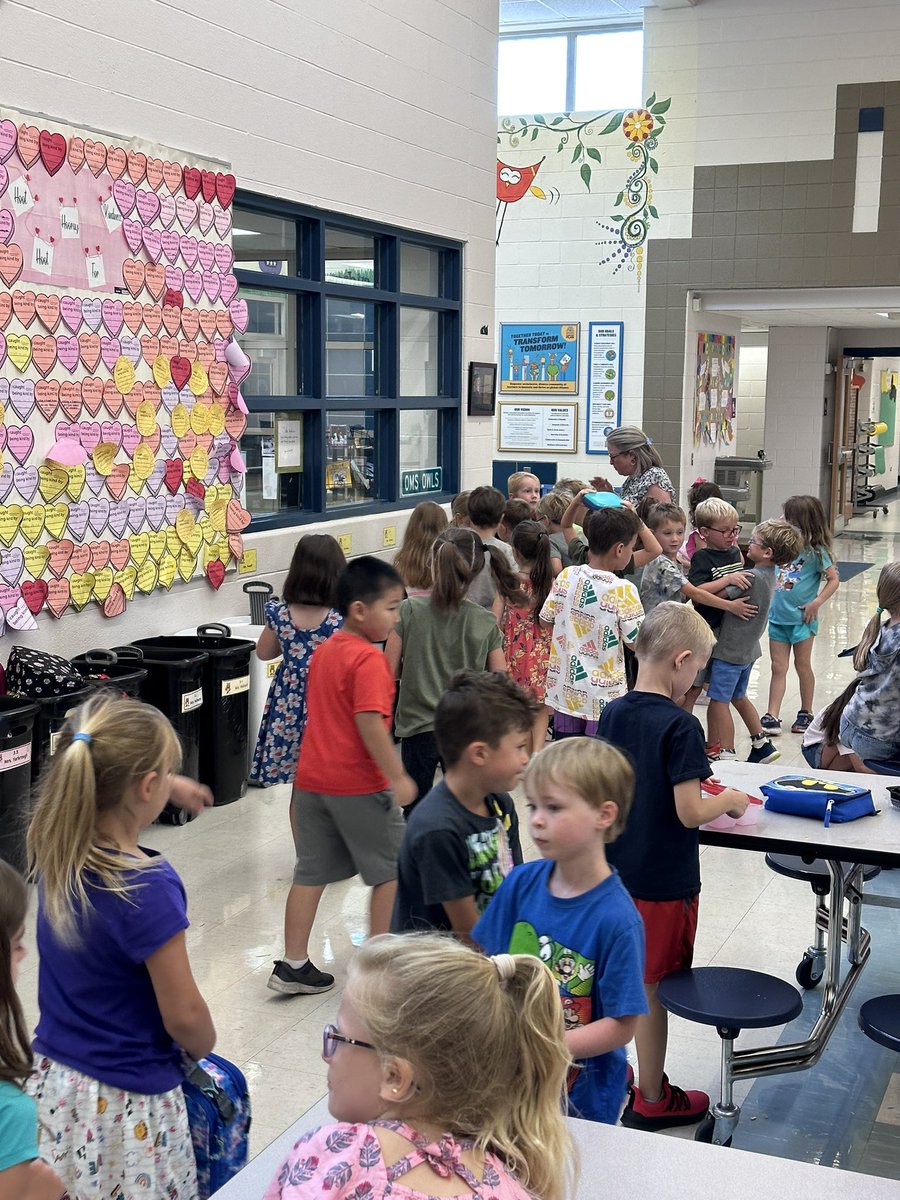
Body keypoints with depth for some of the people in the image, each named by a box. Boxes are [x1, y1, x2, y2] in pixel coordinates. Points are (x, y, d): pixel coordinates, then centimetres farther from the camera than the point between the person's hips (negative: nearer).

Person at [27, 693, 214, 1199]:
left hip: (53, 1082, 8)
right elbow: (183, 1015, -18)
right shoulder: (147, 888, -28)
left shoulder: (56, 854, -8)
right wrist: (205, 1047, 1)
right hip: (124, 1104, -7)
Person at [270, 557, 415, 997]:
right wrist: (397, 777, -21)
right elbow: (370, 723, -26)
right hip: (358, 783, -8)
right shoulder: (369, 659, -17)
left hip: (312, 778, 8)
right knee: (390, 871, 9)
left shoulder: (324, 651, 10)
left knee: (310, 872, 12)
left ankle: (293, 965, 14)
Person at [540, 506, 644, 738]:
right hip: (604, 701, -5)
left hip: (565, 693, 5)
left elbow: (546, 619, 8)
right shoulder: (623, 590, -17)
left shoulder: (566, 577, -3)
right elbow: (637, 642, -11)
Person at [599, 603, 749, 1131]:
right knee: (652, 988, 7)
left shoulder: (613, 714, 1)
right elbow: (690, 813, -23)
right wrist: (730, 800, -3)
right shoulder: (680, 725, -21)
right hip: (663, 883, -7)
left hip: (616, 871, 7)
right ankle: (651, 1100, 21)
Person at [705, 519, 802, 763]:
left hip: (729, 650, -10)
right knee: (739, 697, 24)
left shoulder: (753, 577, -25)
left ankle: (726, 755, 3)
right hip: (747, 649, 10)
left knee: (719, 700, -1)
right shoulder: (768, 574, 4)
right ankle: (762, 744, 30)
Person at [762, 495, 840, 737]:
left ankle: (806, 713, 25)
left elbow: (834, 580, -10)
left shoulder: (816, 551, -13)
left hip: (802, 619, -5)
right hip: (778, 617, 5)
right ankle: (772, 717, 4)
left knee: (802, 665, 10)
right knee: (778, 667, 5)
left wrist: (816, 603, -19)